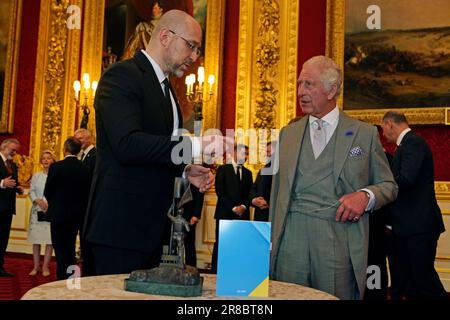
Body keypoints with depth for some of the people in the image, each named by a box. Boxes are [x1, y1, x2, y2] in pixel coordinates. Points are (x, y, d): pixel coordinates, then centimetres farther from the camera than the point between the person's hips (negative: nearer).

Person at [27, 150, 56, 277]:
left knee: (50, 239, -3)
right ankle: (36, 266, 14)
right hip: (37, 209, 3)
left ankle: (45, 266, 6)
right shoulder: (36, 176, 11)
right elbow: (31, 191, 7)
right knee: (36, 239, 4)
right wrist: (38, 200, -12)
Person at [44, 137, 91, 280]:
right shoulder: (85, 169, -3)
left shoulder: (56, 167, -13)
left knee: (60, 248, 5)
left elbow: (47, 193, -7)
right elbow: (86, 193, 2)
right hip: (77, 214, 4)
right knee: (70, 248, 16)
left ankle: (62, 279, 6)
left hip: (58, 213, -4)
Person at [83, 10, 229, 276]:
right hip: (121, 224, -9)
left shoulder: (165, 88, 17)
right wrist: (196, 145, -28)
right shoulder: (122, 76, -12)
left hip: (151, 226, 9)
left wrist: (185, 170, 6)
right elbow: (127, 144, -26)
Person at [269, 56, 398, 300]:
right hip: (290, 239, 2)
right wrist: (272, 240, 8)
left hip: (339, 241, -2)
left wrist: (366, 196, -12)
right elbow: (277, 190, 14)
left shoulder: (365, 133, 5)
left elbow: (389, 185, 9)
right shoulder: (287, 134, 13)